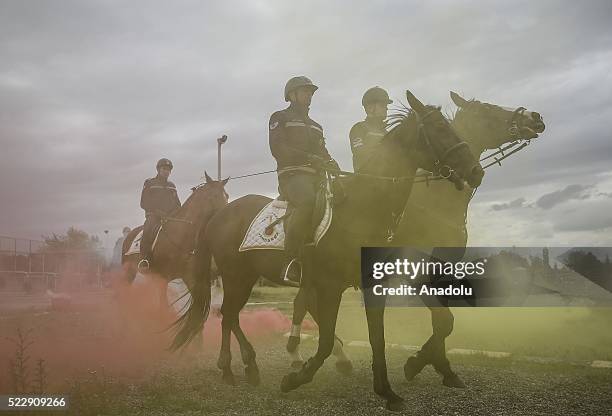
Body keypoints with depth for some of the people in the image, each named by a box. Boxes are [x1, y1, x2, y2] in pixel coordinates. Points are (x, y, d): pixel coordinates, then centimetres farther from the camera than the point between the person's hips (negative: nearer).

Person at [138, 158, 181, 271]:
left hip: (171, 216, 5)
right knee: (148, 231, -34)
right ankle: (145, 260, -34)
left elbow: (177, 205, 23)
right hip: (153, 216, -5)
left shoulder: (172, 186, 22)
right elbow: (144, 203, 0)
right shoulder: (149, 183, 8)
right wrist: (158, 212, -14)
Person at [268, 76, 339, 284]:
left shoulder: (316, 126, 32)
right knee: (307, 201, -39)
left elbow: (323, 154, 24)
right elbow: (278, 149, -5)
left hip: (316, 176, 7)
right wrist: (308, 157, -17)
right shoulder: (280, 117, 11)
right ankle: (291, 261, -35)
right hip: (292, 175, -7)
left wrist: (334, 167, 0)